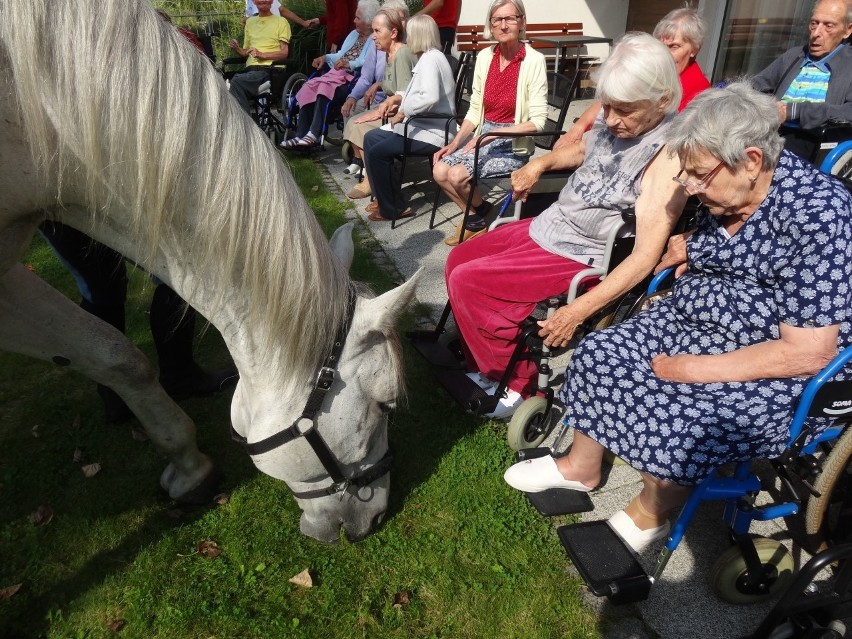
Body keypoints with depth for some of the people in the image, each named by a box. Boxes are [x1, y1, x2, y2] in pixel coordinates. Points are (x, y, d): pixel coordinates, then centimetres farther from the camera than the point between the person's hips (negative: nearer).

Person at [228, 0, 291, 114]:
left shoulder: (281, 21, 11)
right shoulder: (250, 22, 27)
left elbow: (284, 52, 1)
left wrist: (262, 54, -14)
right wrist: (236, 48, 5)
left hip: (269, 69, -5)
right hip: (250, 69, 5)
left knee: (237, 81, -33)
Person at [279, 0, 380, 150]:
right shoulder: (354, 34, 26)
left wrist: (350, 64, -28)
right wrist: (325, 57, 9)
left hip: (353, 78, -8)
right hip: (337, 74, 8)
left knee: (324, 89, -32)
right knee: (308, 88, -16)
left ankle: (313, 135, -31)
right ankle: (301, 136, -22)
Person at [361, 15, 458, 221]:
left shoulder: (430, 59, -16)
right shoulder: (428, 57, 16)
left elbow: (430, 97, -31)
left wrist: (403, 111, -20)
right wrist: (396, 97, 11)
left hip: (432, 132, -11)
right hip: (423, 125, 11)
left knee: (377, 152, -16)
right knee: (371, 138, 10)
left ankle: (392, 208, -2)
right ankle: (385, 197, 14)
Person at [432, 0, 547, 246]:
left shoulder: (534, 60, -13)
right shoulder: (484, 57, 3)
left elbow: (537, 121, -17)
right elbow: (475, 110, 9)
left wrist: (491, 134, -22)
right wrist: (455, 143, -4)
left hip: (514, 144, -6)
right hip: (484, 136, 6)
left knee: (457, 175, -22)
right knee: (440, 171, -13)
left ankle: (481, 216, 10)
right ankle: (478, 218, 9)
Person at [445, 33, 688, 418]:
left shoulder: (669, 156, -23)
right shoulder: (615, 125, 1)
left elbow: (645, 256, -27)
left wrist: (579, 311, -32)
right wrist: (540, 163, 7)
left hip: (580, 257, -9)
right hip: (548, 226, 9)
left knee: (467, 282, -17)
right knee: (459, 260, 11)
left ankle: (517, 384, 3)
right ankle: (483, 362, 23)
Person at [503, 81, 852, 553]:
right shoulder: (725, 192, -2)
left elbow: (807, 353, -25)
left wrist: (696, 369, -22)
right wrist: (690, 252, 1)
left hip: (778, 374, -8)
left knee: (671, 424, -26)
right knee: (600, 355, -1)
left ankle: (649, 516, 8)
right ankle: (581, 466, 21)